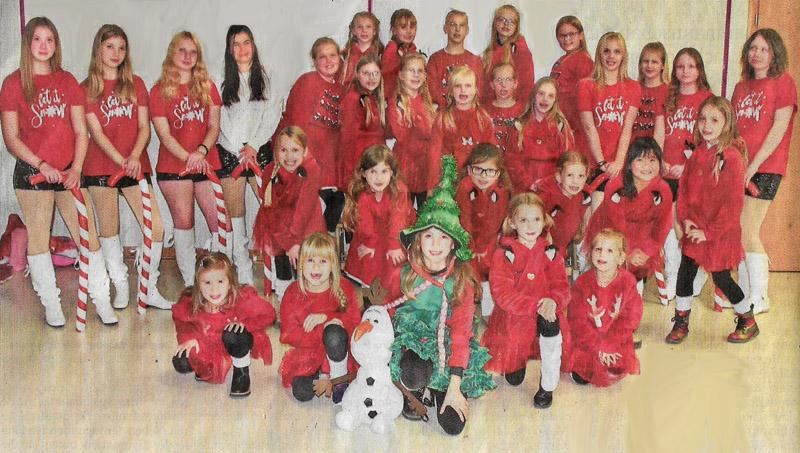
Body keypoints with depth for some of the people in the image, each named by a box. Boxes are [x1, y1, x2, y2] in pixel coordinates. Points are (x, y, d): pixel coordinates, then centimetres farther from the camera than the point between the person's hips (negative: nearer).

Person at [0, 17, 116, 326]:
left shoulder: (67, 81, 11)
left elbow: (81, 131, 9)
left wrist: (76, 168, -5)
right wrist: (42, 165, -14)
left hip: (69, 172, 2)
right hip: (32, 172, -2)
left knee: (89, 236, 0)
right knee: (38, 240, 3)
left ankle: (101, 301, 10)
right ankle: (51, 305, 15)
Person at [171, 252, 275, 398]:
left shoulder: (243, 298, -30)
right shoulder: (191, 302, -22)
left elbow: (268, 314, -18)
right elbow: (180, 319, 1)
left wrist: (244, 323, -30)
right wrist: (188, 337, -14)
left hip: (234, 343, -4)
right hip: (206, 345, 4)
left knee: (232, 336, -38)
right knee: (180, 364, -14)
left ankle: (242, 373, -8)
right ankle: (205, 369, 24)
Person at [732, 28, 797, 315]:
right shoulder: (741, 87, 17)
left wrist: (754, 165, -15)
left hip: (765, 168, -6)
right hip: (739, 168, 6)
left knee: (747, 233, -9)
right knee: (739, 234, 7)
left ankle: (759, 299, 2)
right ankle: (745, 294, 18)